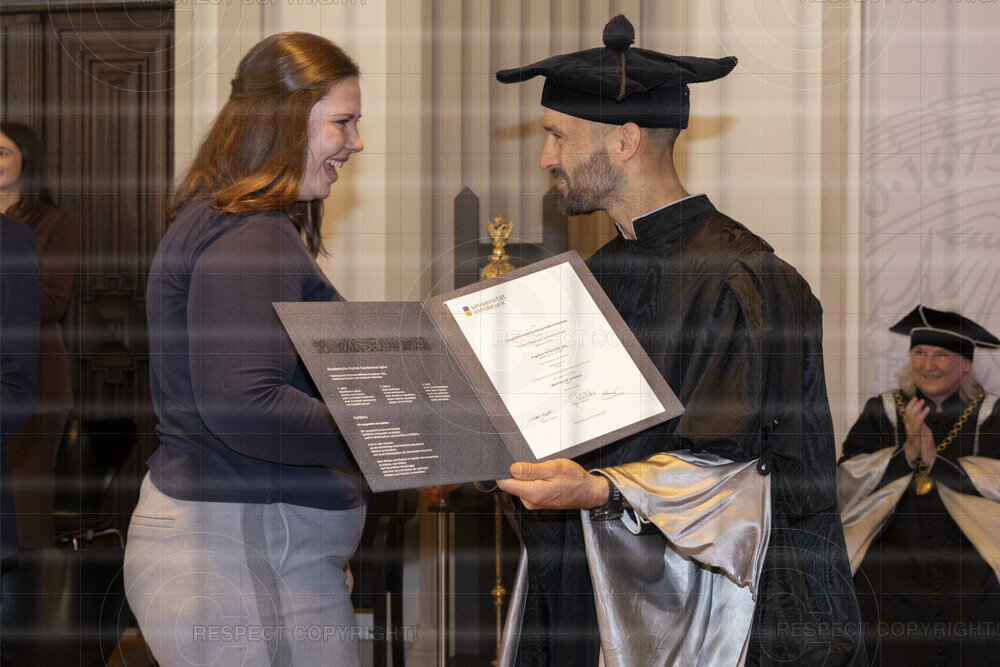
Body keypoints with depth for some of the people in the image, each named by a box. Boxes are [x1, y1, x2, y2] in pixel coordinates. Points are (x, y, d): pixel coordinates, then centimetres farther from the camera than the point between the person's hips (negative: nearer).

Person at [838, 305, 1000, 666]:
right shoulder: (882, 412, 9)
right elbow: (848, 483, -1)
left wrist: (936, 460, -17)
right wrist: (907, 451, -15)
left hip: (971, 580, 0)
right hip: (892, 579, 1)